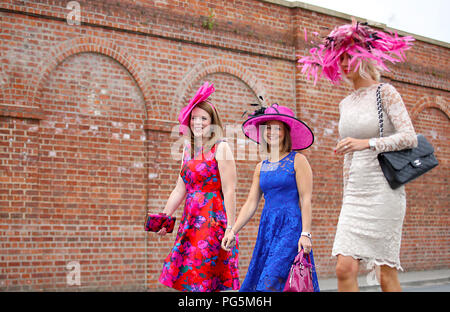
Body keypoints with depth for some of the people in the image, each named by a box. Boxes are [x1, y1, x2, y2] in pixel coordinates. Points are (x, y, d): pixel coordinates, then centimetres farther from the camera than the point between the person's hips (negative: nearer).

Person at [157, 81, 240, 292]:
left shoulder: (221, 148, -6)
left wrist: (230, 227, -15)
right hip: (190, 222, 7)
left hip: (214, 219, -6)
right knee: (185, 276, 4)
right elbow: (180, 189, 17)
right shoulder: (188, 150, 15)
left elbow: (229, 191, -11)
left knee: (201, 280, -7)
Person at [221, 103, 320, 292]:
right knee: (258, 280, 4)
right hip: (267, 229, 6)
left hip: (291, 227, -6)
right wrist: (233, 231, 2)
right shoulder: (261, 168, 15)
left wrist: (305, 234, -15)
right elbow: (251, 204, 12)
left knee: (272, 283, -16)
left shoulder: (297, 161, -1)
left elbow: (306, 200, -6)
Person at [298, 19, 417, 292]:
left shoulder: (385, 93, -1)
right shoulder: (345, 104, 17)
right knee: (345, 267, -6)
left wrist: (368, 143, -25)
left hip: (384, 190, -5)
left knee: (387, 273, -3)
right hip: (355, 194, 5)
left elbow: (410, 137, -12)